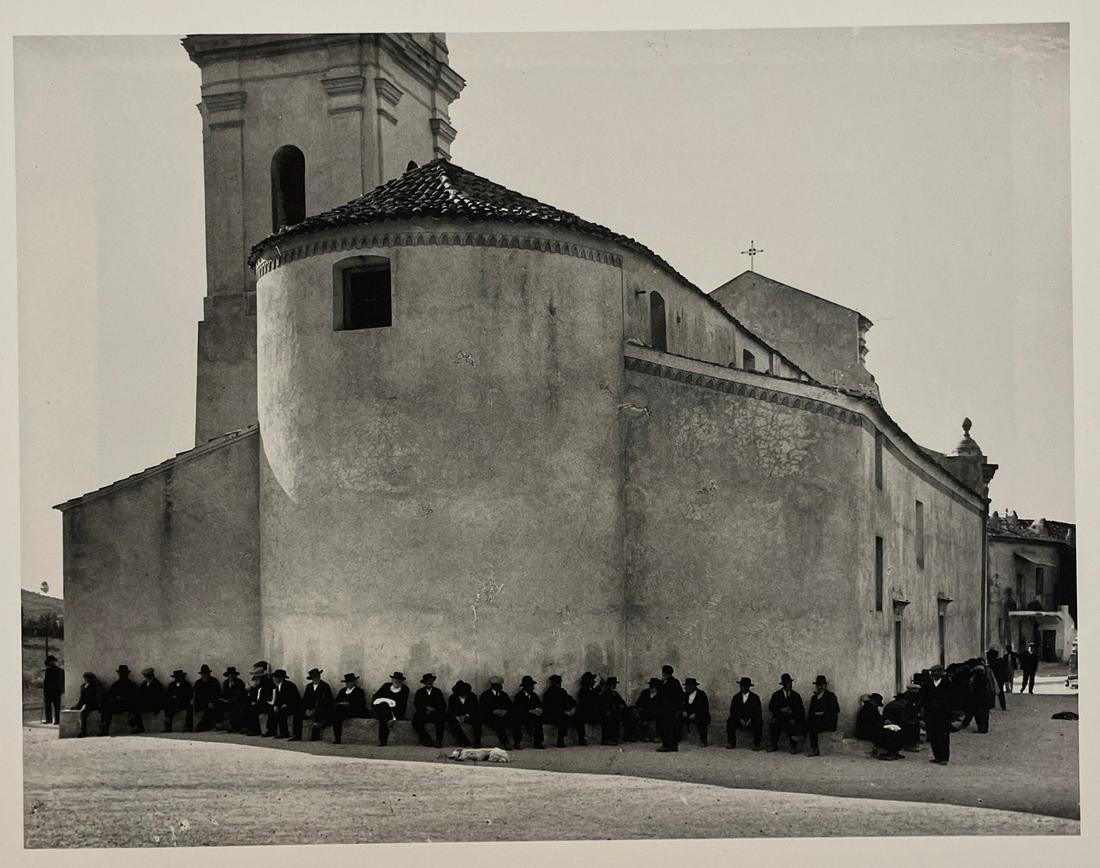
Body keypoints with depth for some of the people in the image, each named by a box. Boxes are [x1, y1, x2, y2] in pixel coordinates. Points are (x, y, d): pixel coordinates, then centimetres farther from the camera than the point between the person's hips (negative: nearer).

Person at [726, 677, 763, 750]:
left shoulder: (755, 697, 3)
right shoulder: (736, 697, 9)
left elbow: (758, 712, -4)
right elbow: (732, 710, 1)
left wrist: (750, 720, -19)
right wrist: (740, 719, -15)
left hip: (752, 720, -2)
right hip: (739, 720, 2)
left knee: (758, 722, -34)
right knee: (730, 721, -28)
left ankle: (756, 745, -27)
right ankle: (731, 743, -20)